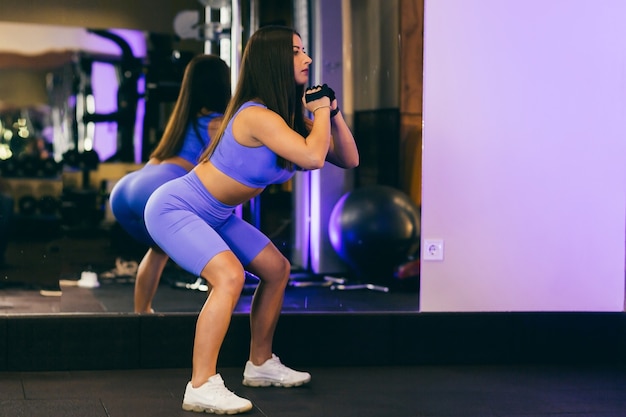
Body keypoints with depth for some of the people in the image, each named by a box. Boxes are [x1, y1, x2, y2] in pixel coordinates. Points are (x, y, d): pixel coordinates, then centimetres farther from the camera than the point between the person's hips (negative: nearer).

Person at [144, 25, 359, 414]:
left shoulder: (291, 117, 1)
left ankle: (261, 364, 28)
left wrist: (333, 112, -9)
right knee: (230, 276, -29)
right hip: (174, 207, -10)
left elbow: (349, 159, 3)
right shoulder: (258, 116, -27)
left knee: (277, 269, 14)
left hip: (215, 216, 10)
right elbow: (314, 158, -39)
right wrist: (321, 111, -22)